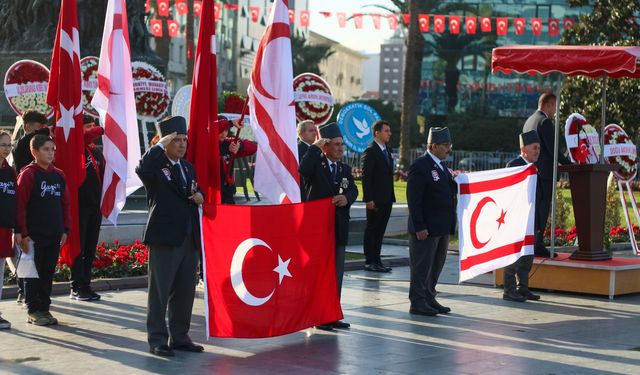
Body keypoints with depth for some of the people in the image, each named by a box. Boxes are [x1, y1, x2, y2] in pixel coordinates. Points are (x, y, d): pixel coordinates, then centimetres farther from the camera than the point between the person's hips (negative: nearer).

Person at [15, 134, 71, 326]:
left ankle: (44, 308, 17)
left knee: (48, 272, 9)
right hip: (34, 235, -5)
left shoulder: (58, 175, 10)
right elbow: (20, 206, -11)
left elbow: (65, 204, 15)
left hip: (54, 234, 6)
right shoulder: (28, 174, -8)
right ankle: (34, 311, 7)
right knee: (34, 273, 1)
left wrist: (65, 229, 8)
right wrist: (22, 233, -14)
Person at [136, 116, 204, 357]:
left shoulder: (188, 168, 16)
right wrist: (160, 146, -23)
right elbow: (141, 169, -31)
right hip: (164, 238, -7)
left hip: (189, 239, 7)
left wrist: (199, 197, 6)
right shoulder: (156, 166, -7)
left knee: (184, 292, 13)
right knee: (159, 291, -1)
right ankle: (157, 340, 6)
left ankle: (179, 337, 22)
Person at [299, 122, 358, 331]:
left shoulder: (345, 169, 12)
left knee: (337, 272, 9)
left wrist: (346, 198, -21)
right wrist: (315, 146, -20)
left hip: (338, 228, 6)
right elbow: (303, 170, -28)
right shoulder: (316, 164, -5)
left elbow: (353, 190, 2)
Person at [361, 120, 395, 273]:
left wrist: (391, 196, 14)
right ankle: (369, 262, 4)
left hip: (386, 199, 8)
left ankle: (376, 260, 18)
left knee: (380, 231, 12)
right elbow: (366, 177, -16)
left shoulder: (386, 151, 15)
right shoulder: (370, 151, -12)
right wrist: (369, 199, -20)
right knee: (372, 230, -1)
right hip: (375, 200, -8)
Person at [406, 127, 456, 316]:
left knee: (436, 265, 16)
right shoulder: (420, 166, -15)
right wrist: (419, 227, -21)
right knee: (422, 267, 0)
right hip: (426, 229, -9)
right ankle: (417, 302, 9)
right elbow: (414, 200, -18)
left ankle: (429, 299, 27)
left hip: (442, 228, 9)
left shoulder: (442, 166, 13)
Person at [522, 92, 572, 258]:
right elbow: (552, 148, -17)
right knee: (542, 210, -7)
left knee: (535, 209, 12)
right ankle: (538, 246, -7)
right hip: (544, 173, -9)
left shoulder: (529, 121, 17)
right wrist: (568, 163, -6)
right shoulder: (545, 121, -12)